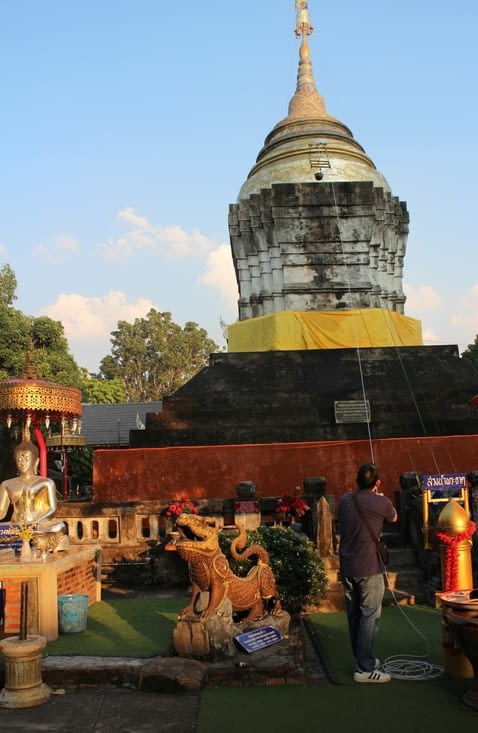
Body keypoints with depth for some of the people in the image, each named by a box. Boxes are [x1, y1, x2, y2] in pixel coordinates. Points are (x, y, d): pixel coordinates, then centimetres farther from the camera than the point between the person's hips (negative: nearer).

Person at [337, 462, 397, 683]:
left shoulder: (345, 500, 1)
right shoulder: (381, 503, -11)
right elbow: (393, 518, 11)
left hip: (346, 568, 5)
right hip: (369, 570, -5)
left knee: (353, 616, 14)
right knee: (369, 617, 1)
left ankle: (362, 659, 28)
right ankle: (364, 669, 2)